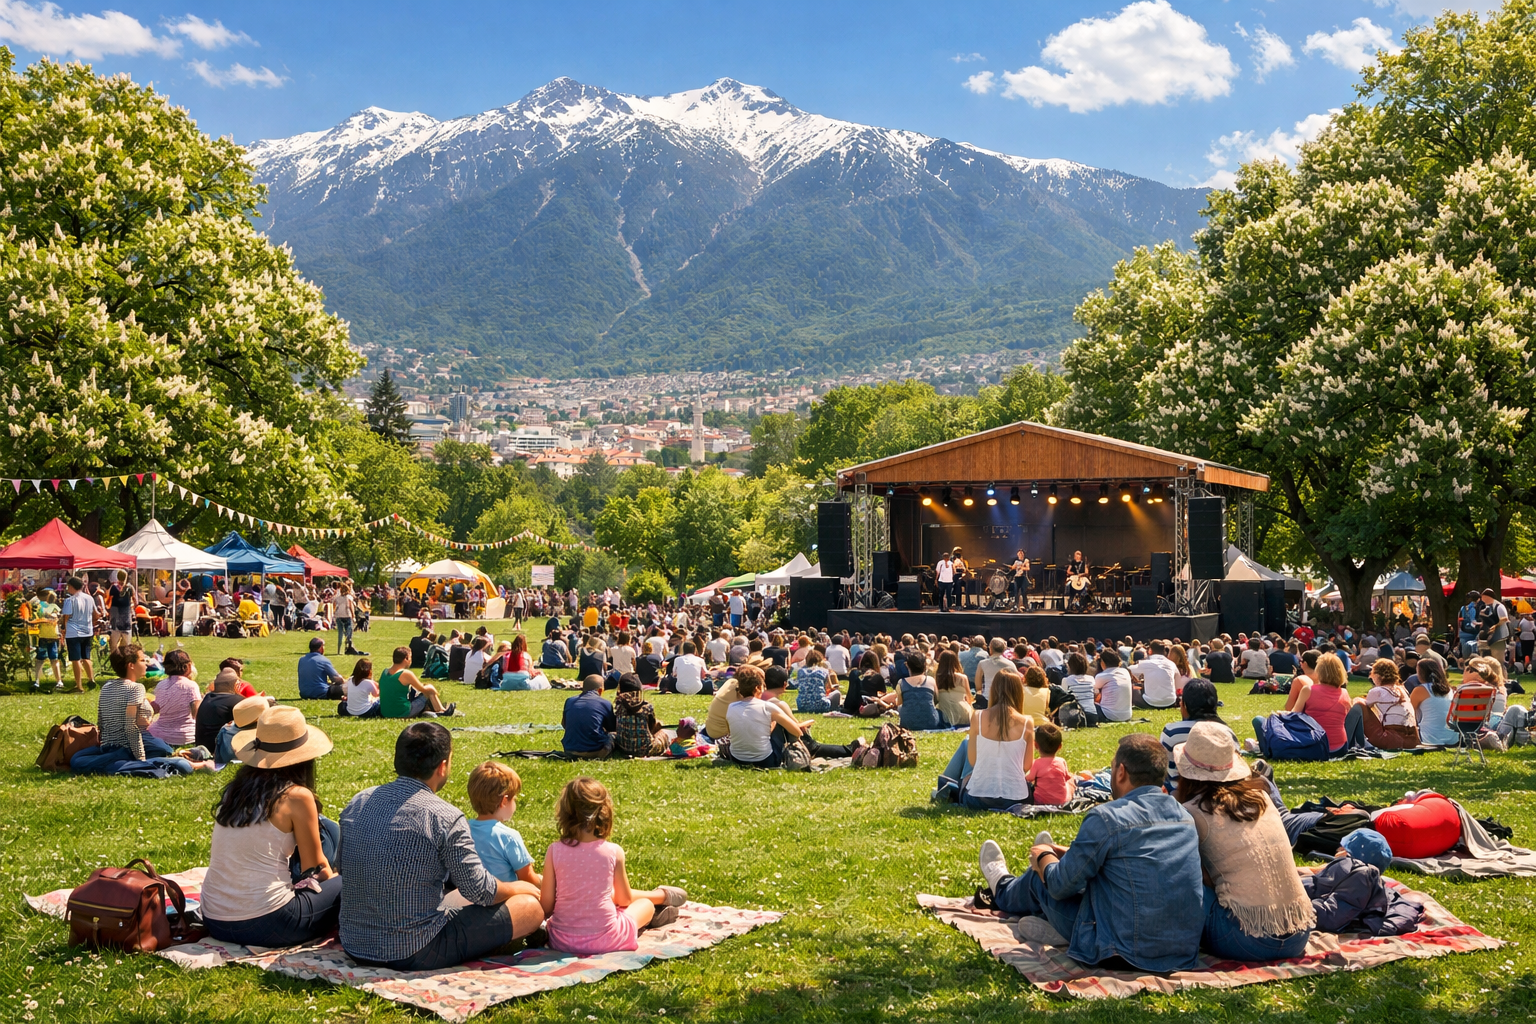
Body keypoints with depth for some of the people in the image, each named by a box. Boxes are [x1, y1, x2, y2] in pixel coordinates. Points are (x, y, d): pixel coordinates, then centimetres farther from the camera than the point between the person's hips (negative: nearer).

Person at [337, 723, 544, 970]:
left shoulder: (357, 803, 1)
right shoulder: (446, 818, -18)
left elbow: (341, 866, 15)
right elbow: (480, 891, -11)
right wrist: (520, 888, 10)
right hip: (416, 954, -7)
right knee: (531, 907, -1)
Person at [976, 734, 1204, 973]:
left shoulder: (1105, 818, -19)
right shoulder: (1185, 816, 3)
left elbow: (1060, 886, -10)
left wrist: (1042, 857, 13)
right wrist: (1072, 853, 28)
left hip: (1125, 954, -6)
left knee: (1040, 877, 19)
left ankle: (1005, 890, 54)